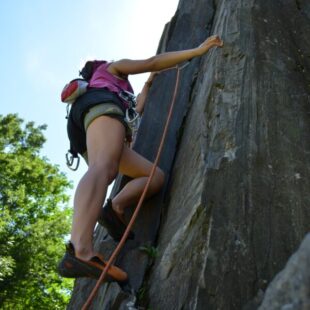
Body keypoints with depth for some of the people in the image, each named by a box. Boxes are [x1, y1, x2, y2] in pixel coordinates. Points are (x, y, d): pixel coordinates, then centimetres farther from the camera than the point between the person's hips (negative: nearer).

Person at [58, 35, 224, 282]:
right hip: (99, 105, -7)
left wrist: (148, 84, 67)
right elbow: (153, 62, 19)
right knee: (103, 168, -36)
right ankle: (80, 251, -58)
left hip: (83, 134, 7)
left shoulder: (94, 86, 49)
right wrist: (197, 51, 17)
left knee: (157, 176, -1)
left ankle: (115, 208, -30)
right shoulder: (113, 67, 32)